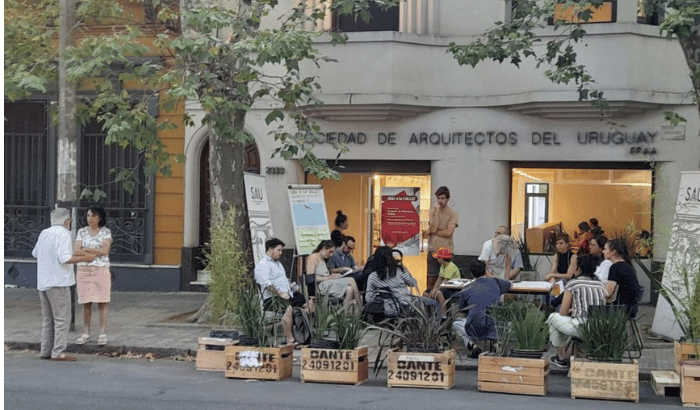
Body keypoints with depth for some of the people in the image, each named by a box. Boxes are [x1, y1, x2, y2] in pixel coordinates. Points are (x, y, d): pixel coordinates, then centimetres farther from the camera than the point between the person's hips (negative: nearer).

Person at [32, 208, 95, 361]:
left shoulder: (44, 233, 13)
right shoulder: (63, 234, -11)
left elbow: (35, 253, 26)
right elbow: (64, 258, -21)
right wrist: (84, 258, -13)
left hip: (43, 283, 8)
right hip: (58, 282, -8)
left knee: (47, 319, 14)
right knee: (62, 319, -5)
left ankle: (46, 351, 16)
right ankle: (58, 352, -7)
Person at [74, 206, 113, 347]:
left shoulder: (106, 232, 4)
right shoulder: (82, 232, 10)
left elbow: (105, 250, -9)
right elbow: (76, 251, 0)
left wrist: (85, 249, -8)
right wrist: (96, 251, -11)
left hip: (101, 270, -2)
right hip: (84, 270, 2)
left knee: (102, 303, -2)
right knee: (86, 304, 3)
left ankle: (102, 334, 3)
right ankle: (85, 334, 10)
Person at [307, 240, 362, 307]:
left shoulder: (323, 259, 27)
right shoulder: (313, 257, -1)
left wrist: (334, 275, 5)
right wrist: (327, 278, -18)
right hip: (321, 286, -9)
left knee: (350, 289, -21)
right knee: (351, 281, -23)